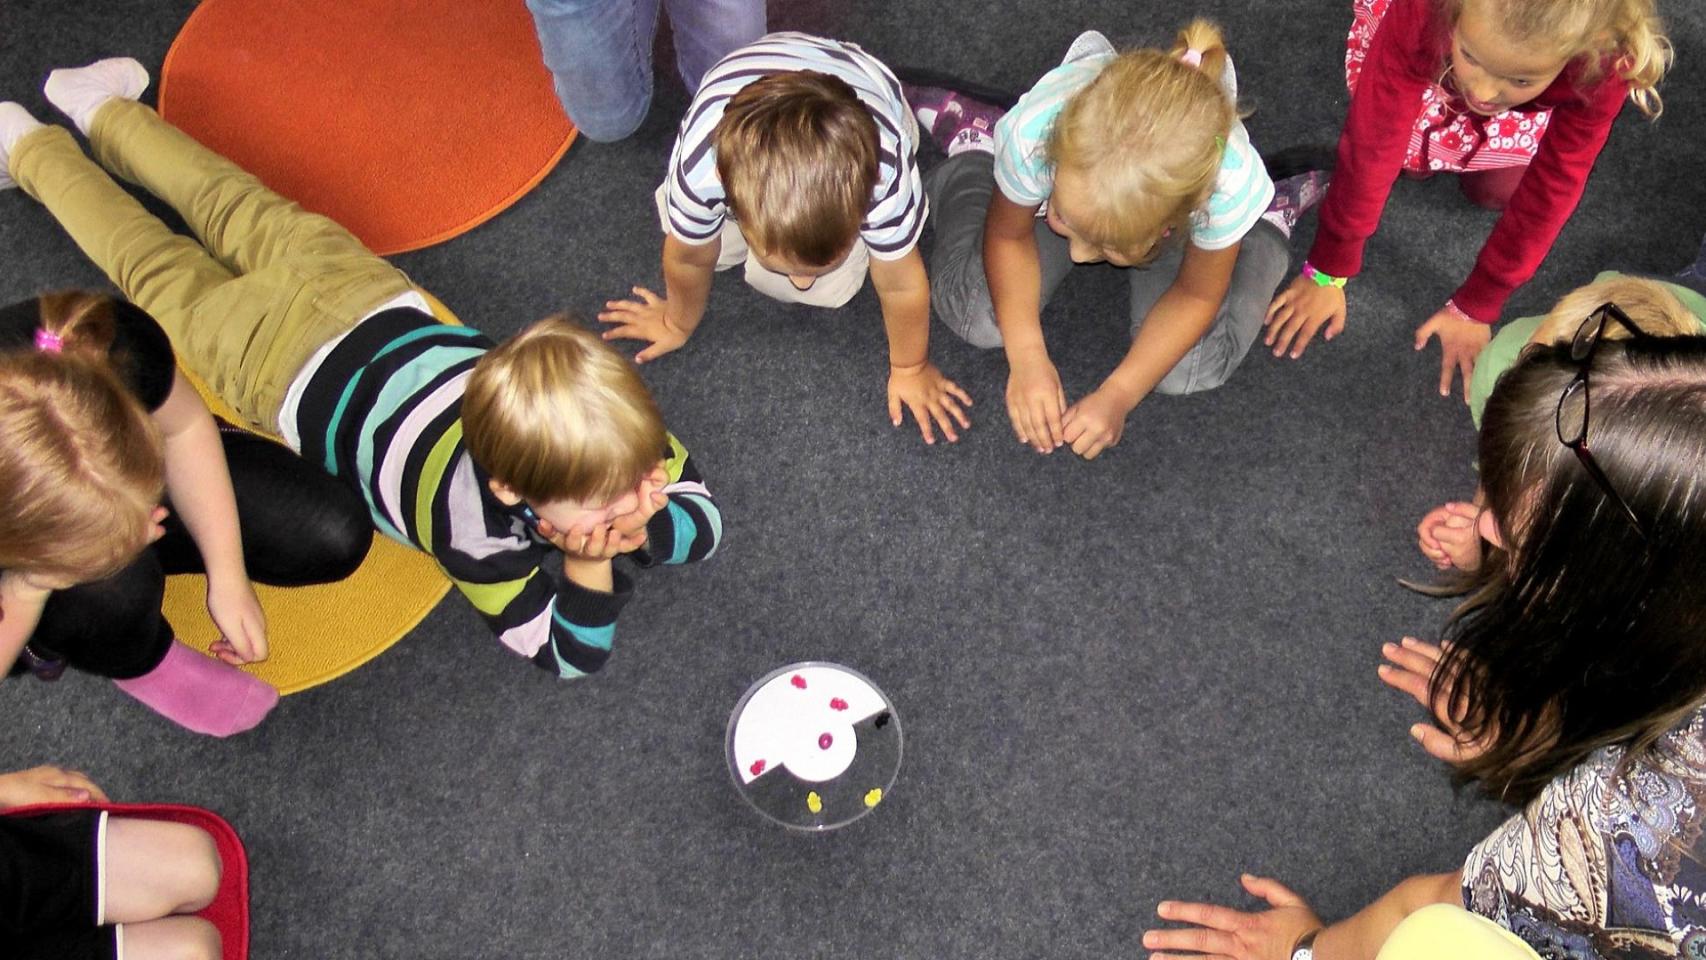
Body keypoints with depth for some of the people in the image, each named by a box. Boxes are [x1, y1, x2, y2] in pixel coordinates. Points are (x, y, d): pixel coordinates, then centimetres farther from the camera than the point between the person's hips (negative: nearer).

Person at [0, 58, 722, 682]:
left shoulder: (612, 423, -32)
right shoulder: (476, 531, -42)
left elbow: (703, 521, -20)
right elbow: (571, 656, -31)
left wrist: (643, 522, -40)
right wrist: (590, 561, -46)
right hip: (281, 359, -3)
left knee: (243, 212, 30)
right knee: (164, 275, 26)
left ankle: (107, 108, 53)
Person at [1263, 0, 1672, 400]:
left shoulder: (1602, 62, -40)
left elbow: (1549, 191, -29)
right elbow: (1371, 146, -37)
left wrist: (1474, 307, -24)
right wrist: (1327, 272, -29)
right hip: (1433, 42, 0)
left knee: (1496, 189, -5)